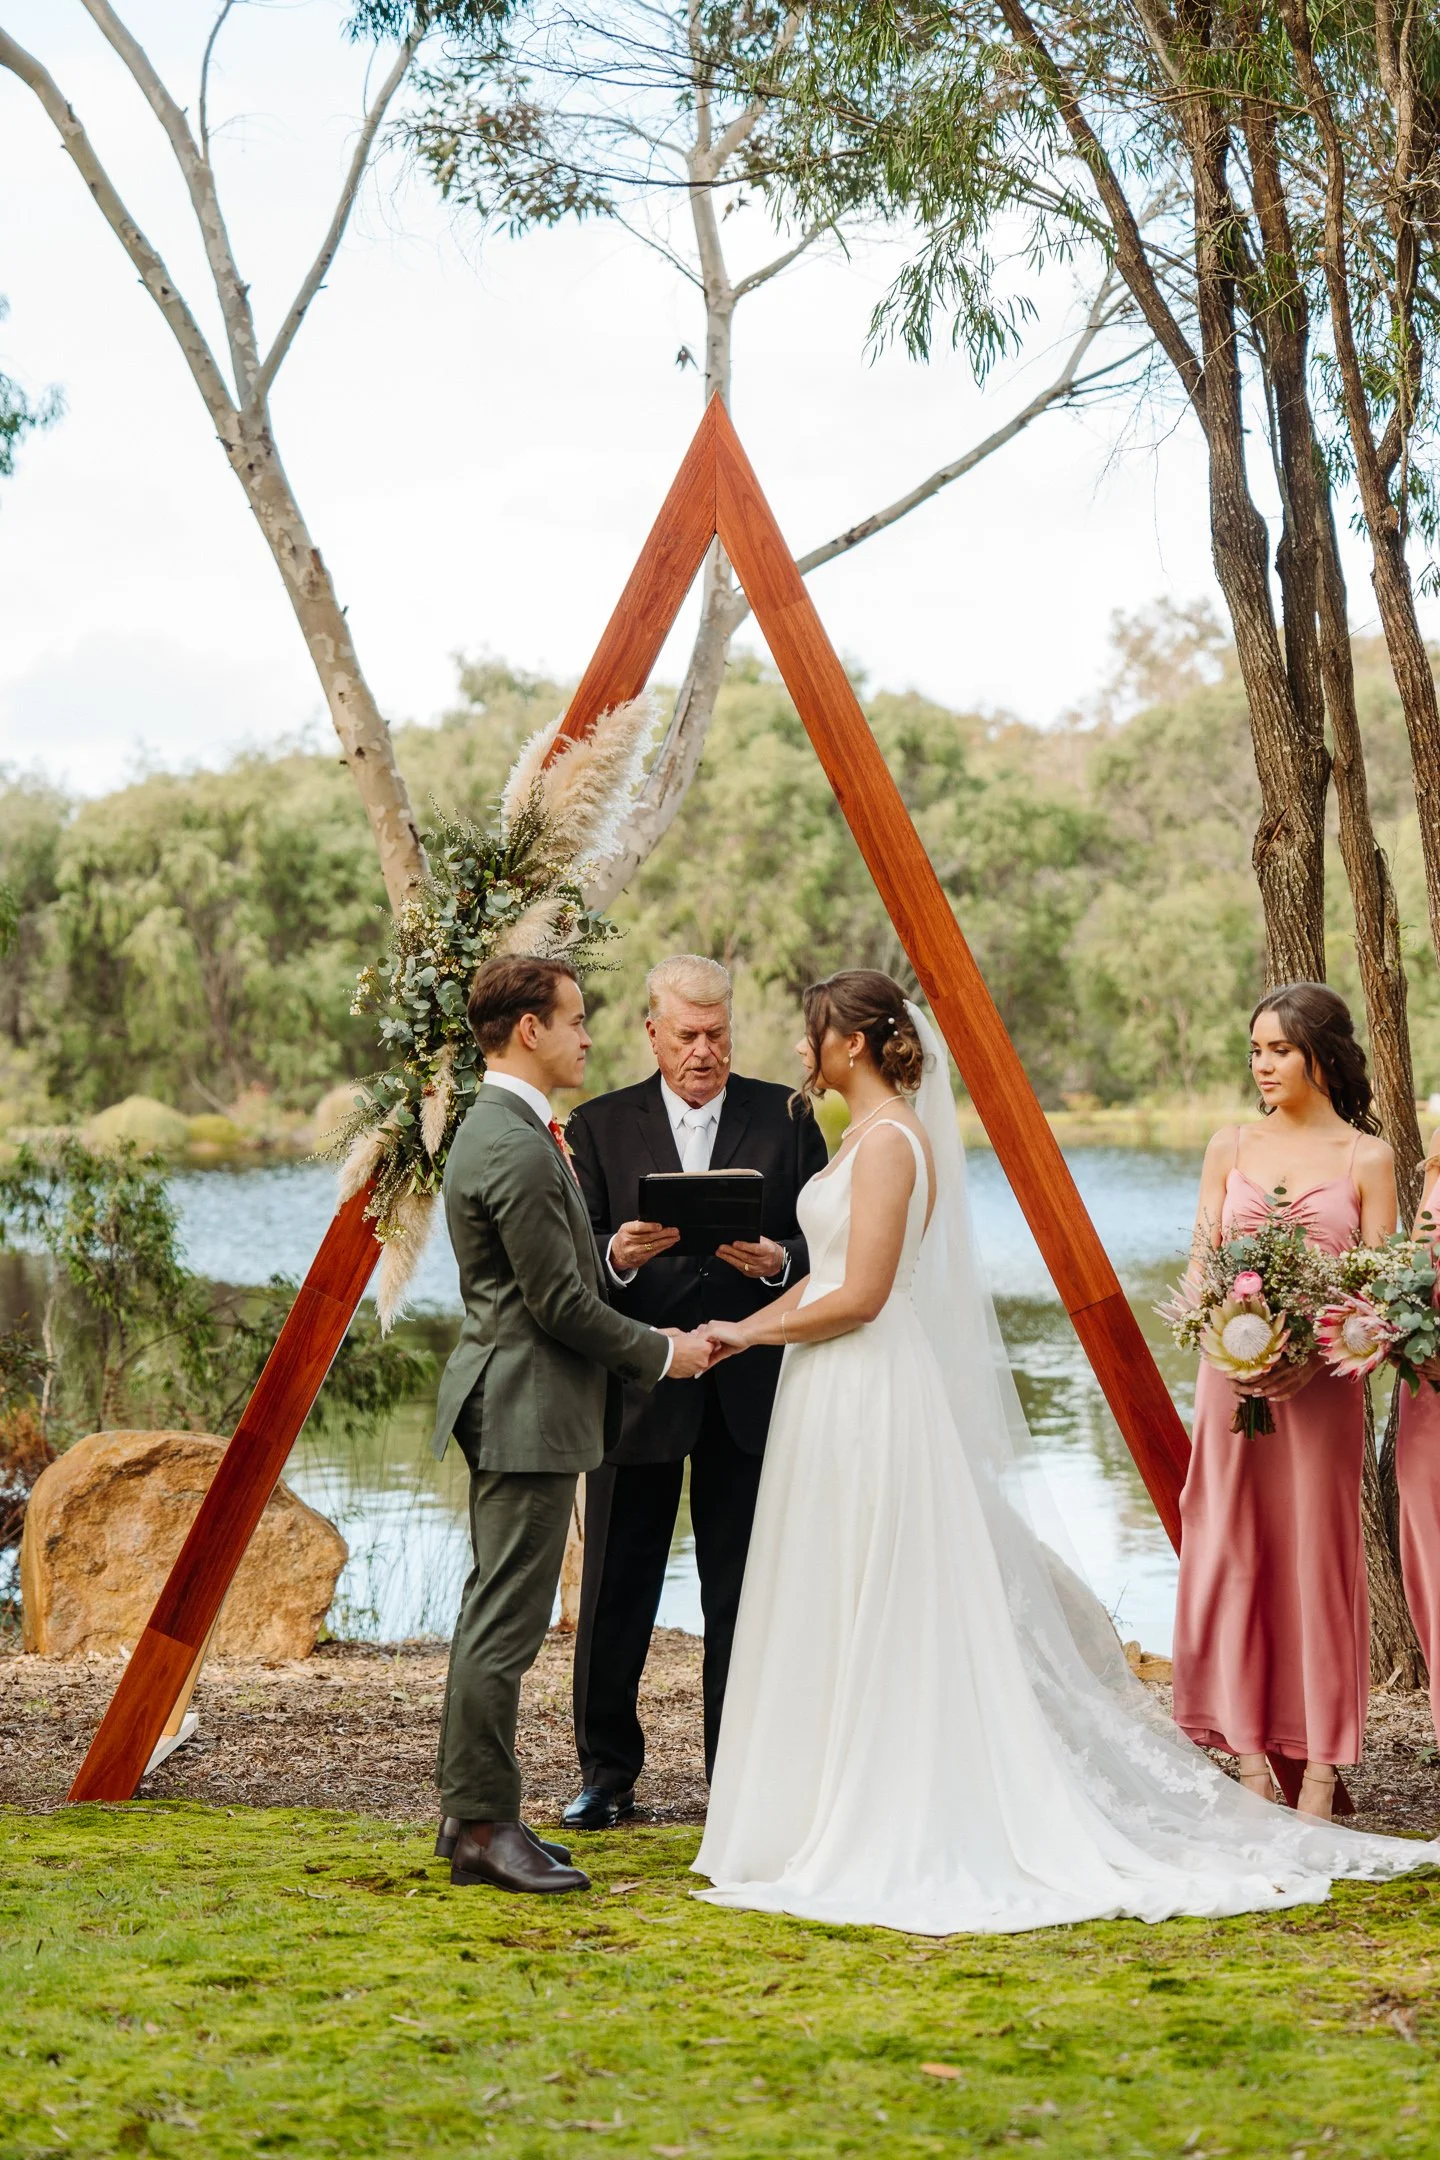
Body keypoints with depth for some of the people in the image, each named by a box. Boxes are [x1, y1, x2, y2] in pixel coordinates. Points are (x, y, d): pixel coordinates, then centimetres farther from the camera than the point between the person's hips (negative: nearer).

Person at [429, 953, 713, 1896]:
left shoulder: (496, 1129, 14)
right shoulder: (519, 1150, -20)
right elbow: (561, 1304, -19)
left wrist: (609, 1251, 10)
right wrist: (661, 1350, -7)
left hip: (506, 1402, 11)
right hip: (530, 1409, -11)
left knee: (492, 1612, 14)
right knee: (506, 1622, -6)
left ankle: (470, 1815, 21)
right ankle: (484, 1826, -2)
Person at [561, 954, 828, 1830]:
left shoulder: (785, 1117, 5)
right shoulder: (601, 1125, 3)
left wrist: (781, 1260, -17)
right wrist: (617, 1256, -21)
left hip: (749, 1390, 0)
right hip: (635, 1389, 0)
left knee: (743, 1598, 6)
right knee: (617, 1595, 4)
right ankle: (608, 1774, 17)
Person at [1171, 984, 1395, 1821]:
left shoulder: (1367, 1157, 0)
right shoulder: (1231, 1147, 8)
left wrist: (1315, 1356, -19)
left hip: (1321, 1385, -3)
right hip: (1233, 1376, 3)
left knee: (1319, 1555, 1)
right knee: (1232, 1554, 3)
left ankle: (1320, 1766, 9)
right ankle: (1250, 1752, 11)